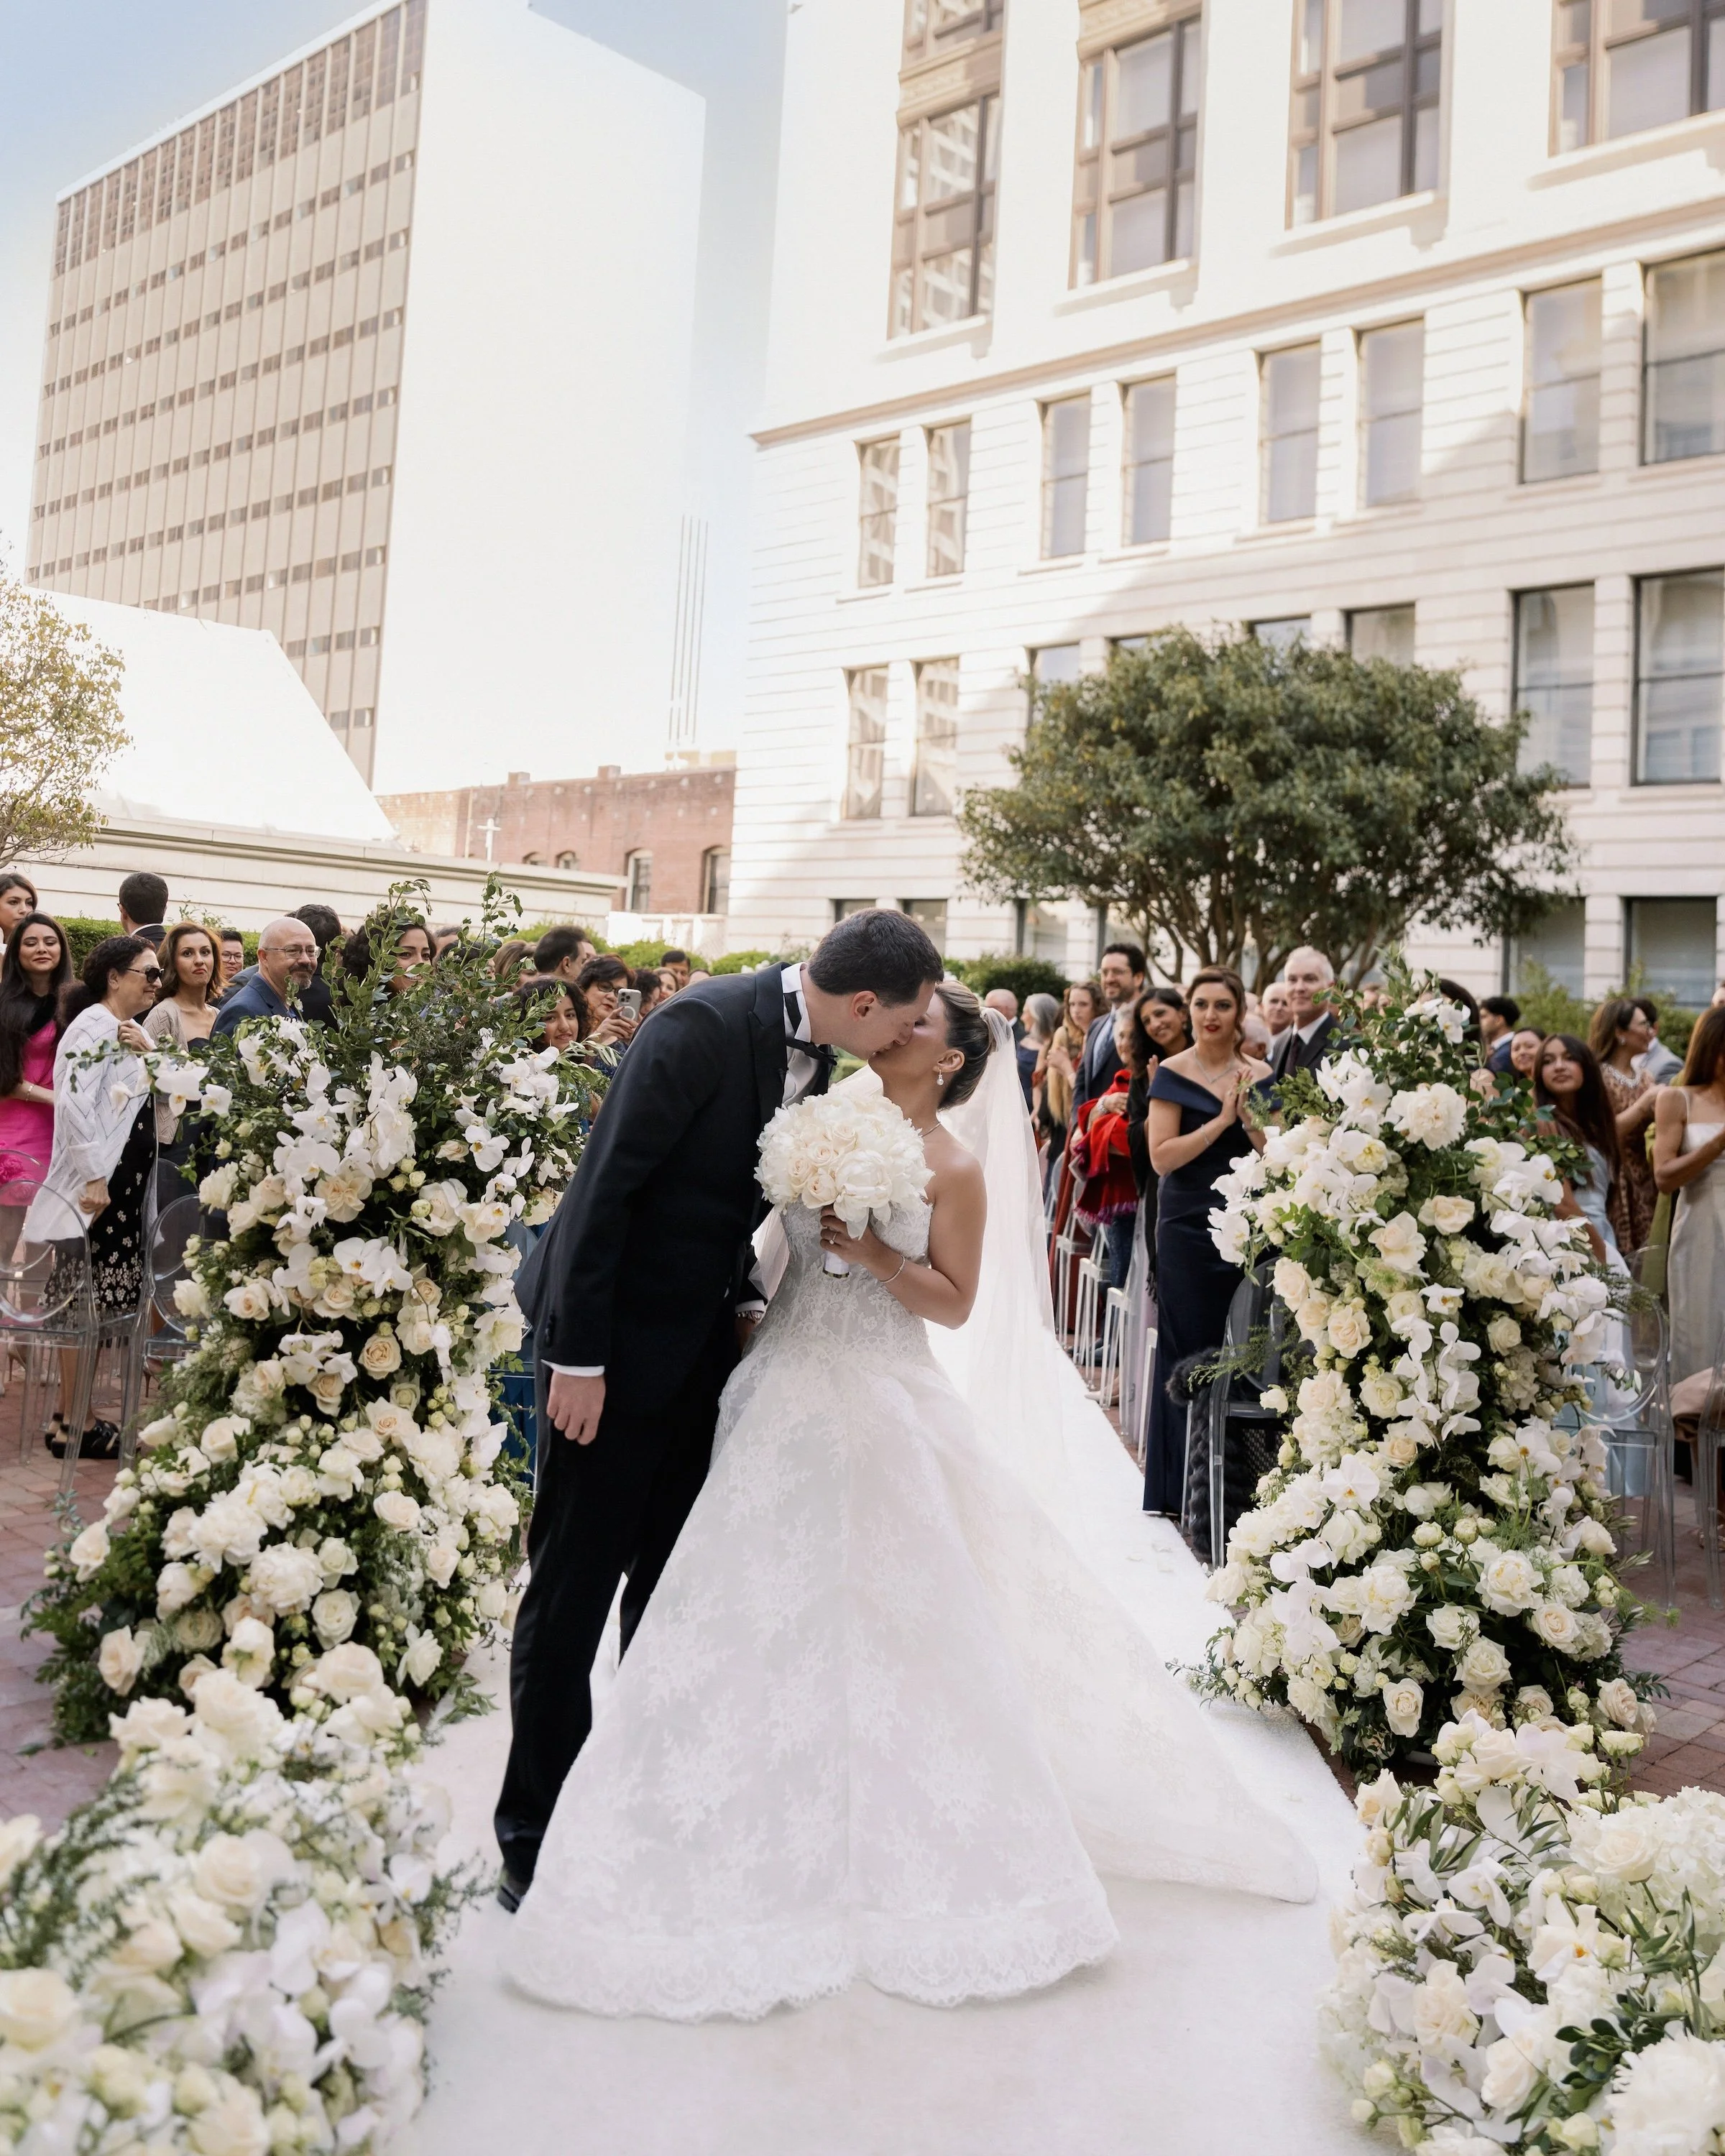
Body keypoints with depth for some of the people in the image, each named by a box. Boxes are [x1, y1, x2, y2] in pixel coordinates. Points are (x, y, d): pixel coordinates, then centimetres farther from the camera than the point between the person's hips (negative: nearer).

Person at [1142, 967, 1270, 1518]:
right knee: (1188, 1349, 0)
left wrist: (1251, 1115, -13)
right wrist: (1221, 1119, -14)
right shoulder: (1173, 1074, -1)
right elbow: (1162, 1156, -11)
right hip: (1188, 1227, -3)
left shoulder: (1260, 1075, 7)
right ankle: (1181, 1488, 10)